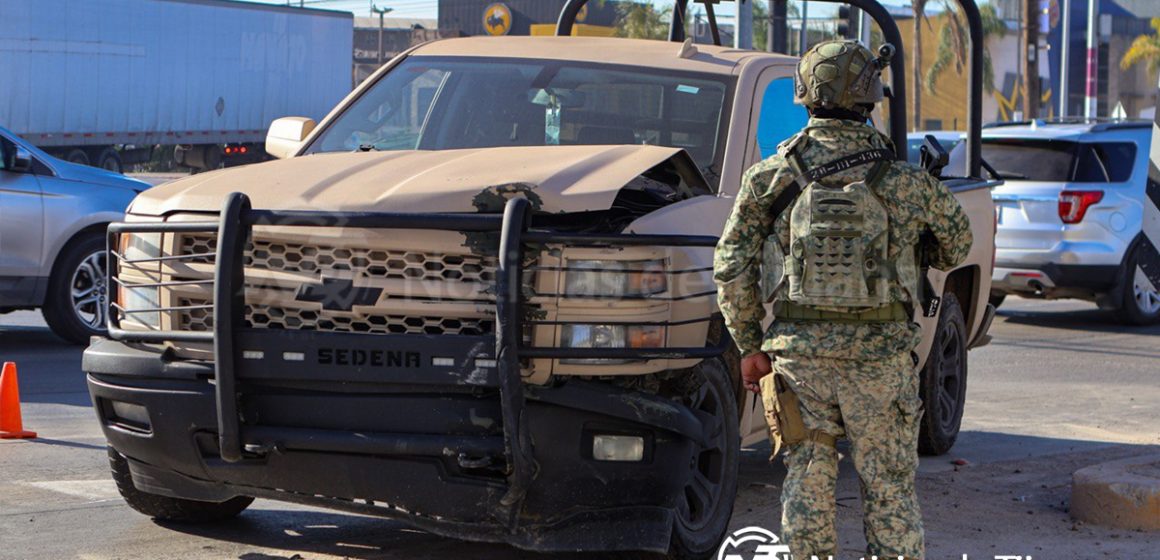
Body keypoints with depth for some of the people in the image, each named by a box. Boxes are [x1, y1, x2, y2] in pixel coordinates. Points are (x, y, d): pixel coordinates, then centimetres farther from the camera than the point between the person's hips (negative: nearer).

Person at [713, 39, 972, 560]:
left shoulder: (772, 175, -1)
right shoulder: (903, 181, -3)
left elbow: (732, 265, -1)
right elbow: (956, 239, 13)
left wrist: (749, 345, 7)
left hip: (798, 346, 1)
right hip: (880, 351, -1)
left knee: (806, 477, 10)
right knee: (889, 483, 7)